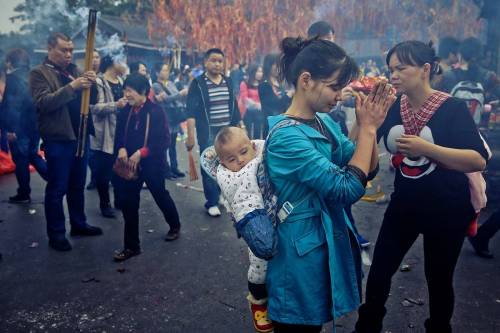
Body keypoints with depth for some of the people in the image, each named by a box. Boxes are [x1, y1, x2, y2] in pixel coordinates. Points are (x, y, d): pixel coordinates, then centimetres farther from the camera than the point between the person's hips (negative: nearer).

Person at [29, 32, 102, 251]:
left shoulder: (73, 70, 13)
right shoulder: (39, 73, -5)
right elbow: (43, 103, -19)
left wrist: (90, 84, -11)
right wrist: (72, 86, -27)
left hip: (80, 135, 6)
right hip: (58, 139, -6)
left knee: (77, 185, 16)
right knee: (57, 188, 2)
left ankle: (79, 224, 29)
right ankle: (56, 233, 13)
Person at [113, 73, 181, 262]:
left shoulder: (155, 111, -14)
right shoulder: (125, 112, 2)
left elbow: (163, 141, -17)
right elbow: (119, 135, 8)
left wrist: (141, 152, -24)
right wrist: (121, 149, -14)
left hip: (152, 164, -4)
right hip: (130, 165, 4)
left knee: (160, 196, 16)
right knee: (128, 203, 3)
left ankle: (175, 226, 44)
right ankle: (131, 246, 14)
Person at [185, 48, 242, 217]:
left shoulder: (228, 82, 10)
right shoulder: (198, 83, -5)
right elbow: (191, 112, -10)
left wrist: (241, 127, 13)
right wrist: (190, 136, -17)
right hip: (208, 133, -4)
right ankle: (212, 202, 10)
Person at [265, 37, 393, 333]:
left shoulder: (325, 122, 3)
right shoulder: (286, 136, -25)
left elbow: (368, 170, 4)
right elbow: (349, 189, -26)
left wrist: (370, 127, -10)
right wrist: (367, 129, -19)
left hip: (330, 240, 8)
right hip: (304, 251, -8)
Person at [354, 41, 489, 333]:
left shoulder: (453, 108, -14)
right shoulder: (392, 107, -3)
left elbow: (479, 161, -24)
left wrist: (426, 148, -33)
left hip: (447, 209, -3)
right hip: (404, 204, 4)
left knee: (439, 279, 13)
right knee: (379, 272, 9)